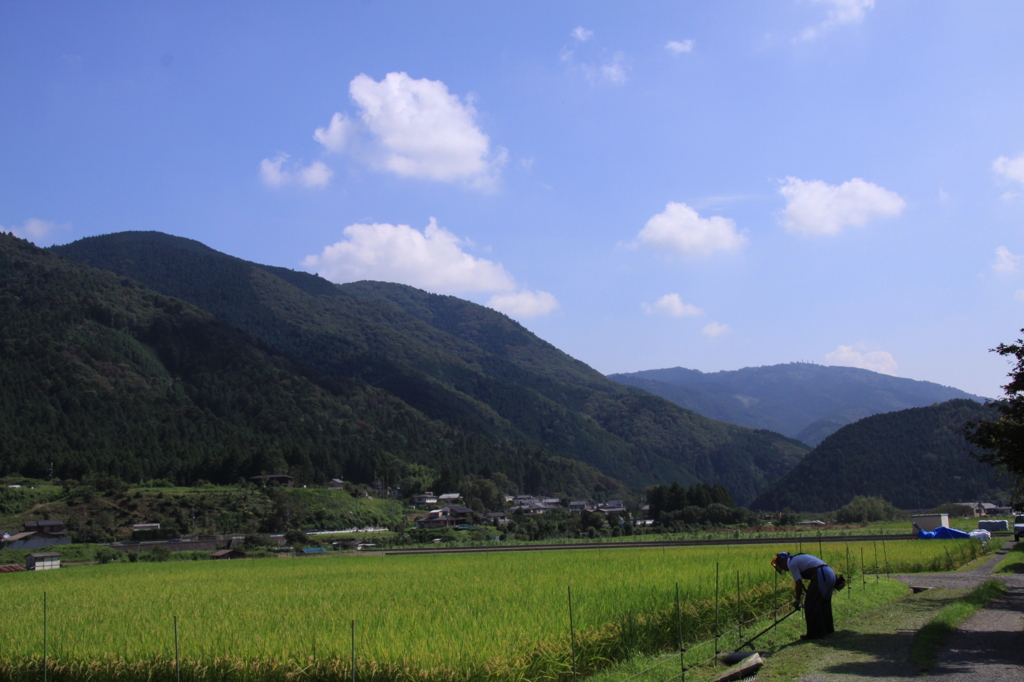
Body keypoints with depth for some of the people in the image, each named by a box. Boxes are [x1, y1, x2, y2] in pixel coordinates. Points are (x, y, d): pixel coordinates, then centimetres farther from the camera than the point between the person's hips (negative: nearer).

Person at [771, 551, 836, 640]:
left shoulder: (791, 563, 0)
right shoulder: (798, 558, 27)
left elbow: (799, 583, -5)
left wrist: (797, 600, 5)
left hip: (821, 576, -9)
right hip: (831, 573, 9)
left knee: (811, 606, 1)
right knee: (824, 604, 22)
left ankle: (814, 633, 5)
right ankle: (827, 629, 33)